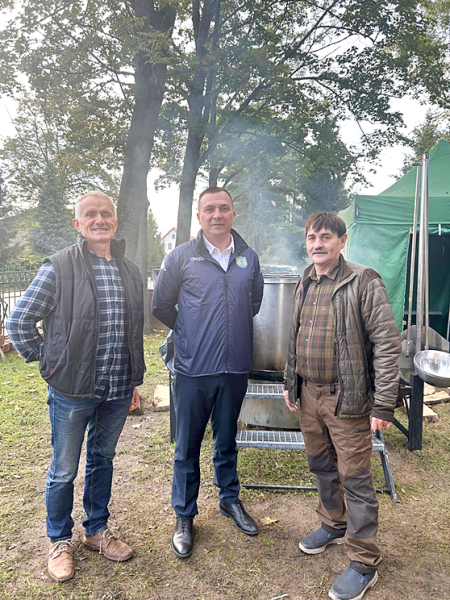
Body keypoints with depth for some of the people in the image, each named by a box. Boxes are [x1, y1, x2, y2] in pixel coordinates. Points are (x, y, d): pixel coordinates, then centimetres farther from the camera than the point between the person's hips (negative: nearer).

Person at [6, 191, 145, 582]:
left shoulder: (131, 272, 5)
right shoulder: (59, 268, -10)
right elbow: (19, 322, -5)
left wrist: (133, 381, 14)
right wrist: (48, 363, -5)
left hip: (118, 391, 4)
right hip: (73, 391, -4)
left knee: (103, 460, 21)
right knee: (64, 472, 12)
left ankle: (97, 531, 41)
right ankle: (60, 541, 36)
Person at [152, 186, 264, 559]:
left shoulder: (249, 258, 5)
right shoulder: (181, 257, -4)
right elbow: (161, 306, 4)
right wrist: (190, 333, 7)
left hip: (236, 368, 3)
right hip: (194, 370, -2)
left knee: (227, 440, 19)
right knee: (188, 446, 8)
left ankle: (230, 498, 40)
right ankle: (184, 515, 27)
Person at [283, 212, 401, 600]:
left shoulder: (363, 283, -12)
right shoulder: (305, 285, 9)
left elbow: (387, 344, -15)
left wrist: (384, 405, -16)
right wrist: (291, 382, 16)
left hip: (346, 398, -6)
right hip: (308, 394, 7)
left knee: (355, 479, 3)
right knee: (322, 467, 20)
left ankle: (364, 564, 20)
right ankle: (334, 525, 44)